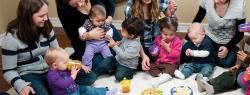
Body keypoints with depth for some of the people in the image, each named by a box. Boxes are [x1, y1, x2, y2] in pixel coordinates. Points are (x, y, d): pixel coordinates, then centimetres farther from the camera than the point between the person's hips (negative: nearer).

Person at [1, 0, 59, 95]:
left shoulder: (47, 28, 1)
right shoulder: (11, 38, -15)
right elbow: (9, 71, -10)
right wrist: (21, 85, -28)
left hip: (49, 70, 4)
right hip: (28, 75, -4)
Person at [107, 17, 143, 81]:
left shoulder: (135, 45, -31)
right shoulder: (127, 37, -8)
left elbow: (124, 55, -30)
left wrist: (114, 46, -30)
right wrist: (118, 44, -9)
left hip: (127, 65, -7)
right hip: (118, 59, 7)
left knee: (118, 76, -24)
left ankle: (128, 73, 1)